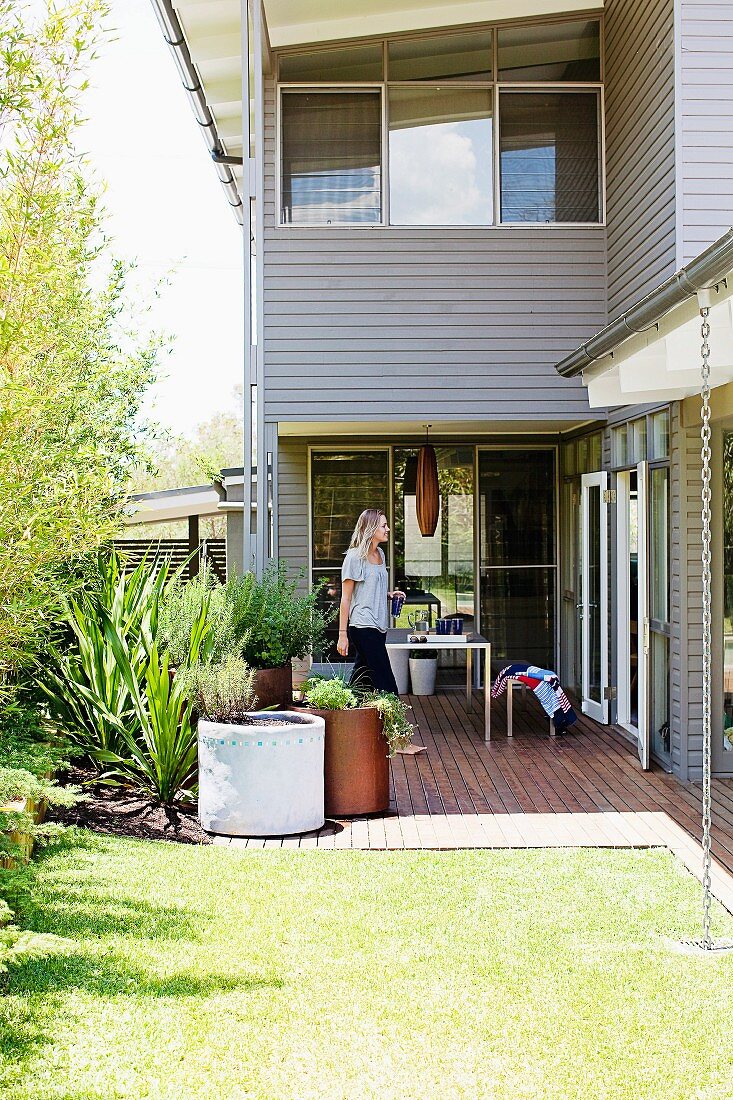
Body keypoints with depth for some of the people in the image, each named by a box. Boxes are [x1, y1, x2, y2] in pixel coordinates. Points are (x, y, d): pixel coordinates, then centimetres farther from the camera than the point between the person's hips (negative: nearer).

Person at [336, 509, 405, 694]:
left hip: (378, 627, 8)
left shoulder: (380, 553, 15)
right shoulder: (355, 557, -9)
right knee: (387, 685, -11)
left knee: (361, 680, 9)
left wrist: (389, 594, 8)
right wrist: (342, 634, -12)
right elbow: (346, 598, -9)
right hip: (363, 627, -8)